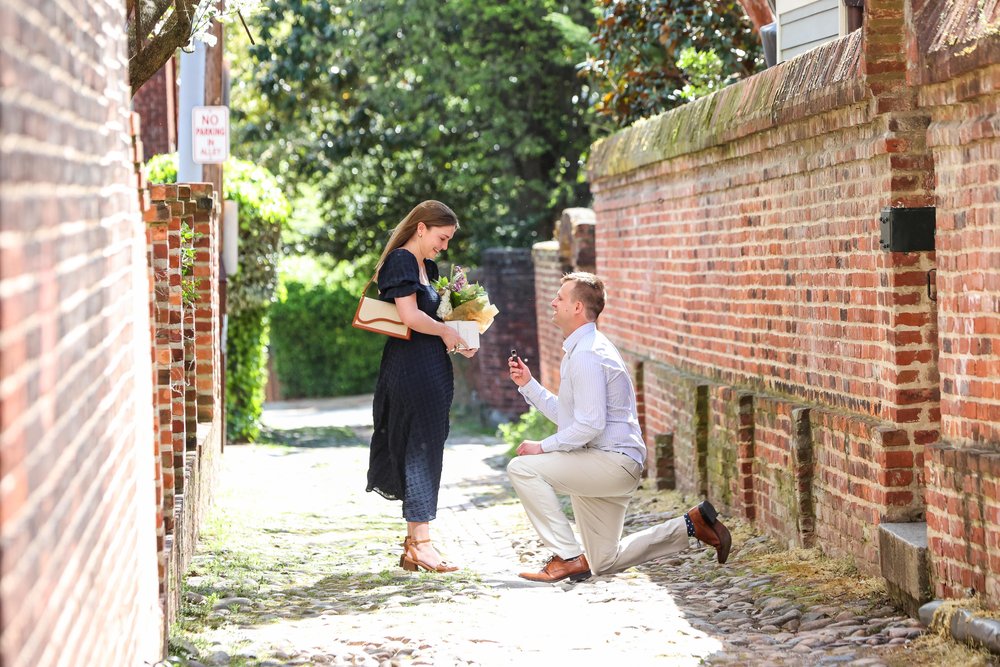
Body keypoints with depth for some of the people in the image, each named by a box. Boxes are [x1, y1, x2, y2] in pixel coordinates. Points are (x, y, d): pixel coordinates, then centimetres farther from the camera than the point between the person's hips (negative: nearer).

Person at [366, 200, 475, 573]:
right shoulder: (400, 261, -9)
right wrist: (445, 331, -5)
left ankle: (414, 543, 13)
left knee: (424, 451, 9)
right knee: (420, 449, -8)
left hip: (431, 370, 9)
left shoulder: (427, 267, 20)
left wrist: (458, 342, 4)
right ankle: (420, 542, -7)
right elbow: (410, 316, -19)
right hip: (411, 369, -9)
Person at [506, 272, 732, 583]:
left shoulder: (586, 355, -18)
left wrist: (543, 447, -18)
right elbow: (564, 414, 18)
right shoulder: (578, 350, 16)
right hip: (609, 470, 11)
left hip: (612, 461, -11)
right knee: (604, 562, 15)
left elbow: (589, 426, -24)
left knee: (522, 467, -20)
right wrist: (527, 384, 12)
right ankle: (692, 524, 19)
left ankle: (568, 557, -18)